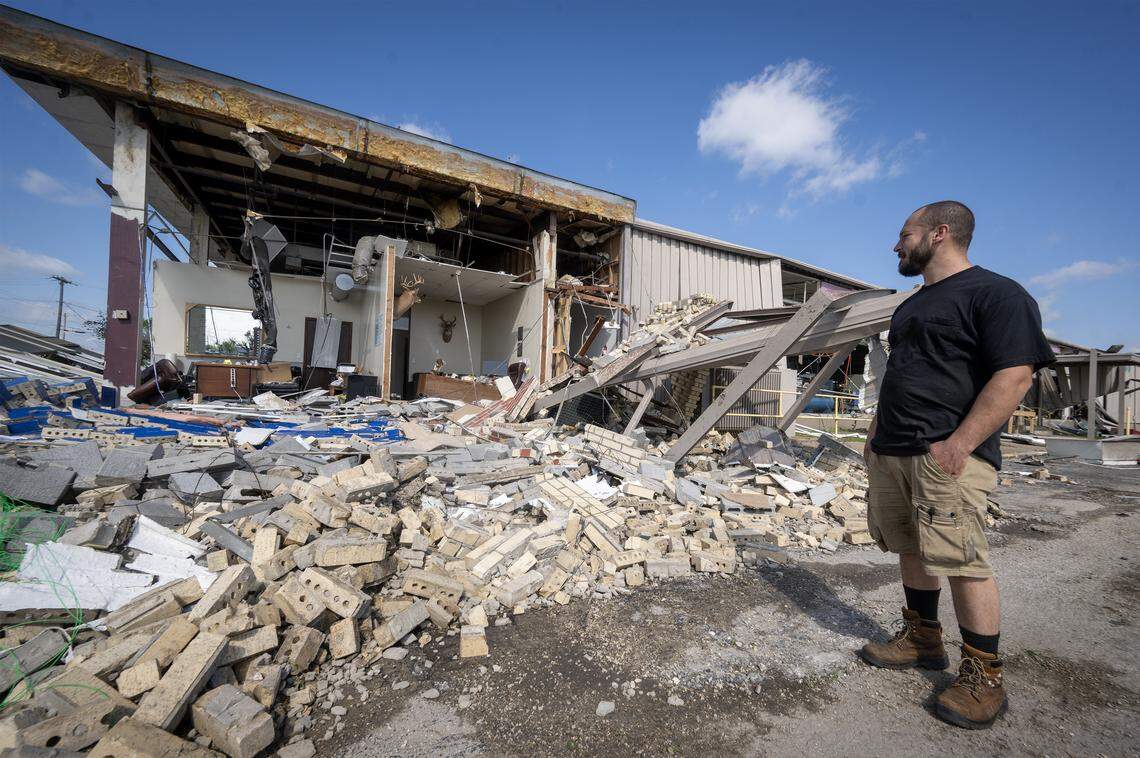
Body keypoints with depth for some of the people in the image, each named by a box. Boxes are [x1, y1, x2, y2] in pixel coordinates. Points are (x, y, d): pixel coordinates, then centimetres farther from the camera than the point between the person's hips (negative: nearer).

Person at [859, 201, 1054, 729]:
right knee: (911, 549, 14)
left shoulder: (996, 293, -6)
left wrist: (959, 443, -22)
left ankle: (984, 677, 13)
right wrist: (877, 429, 18)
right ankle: (922, 640, 29)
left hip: (945, 454, -8)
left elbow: (1015, 375, -15)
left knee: (962, 561, -3)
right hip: (891, 452, 8)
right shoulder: (912, 306, 21)